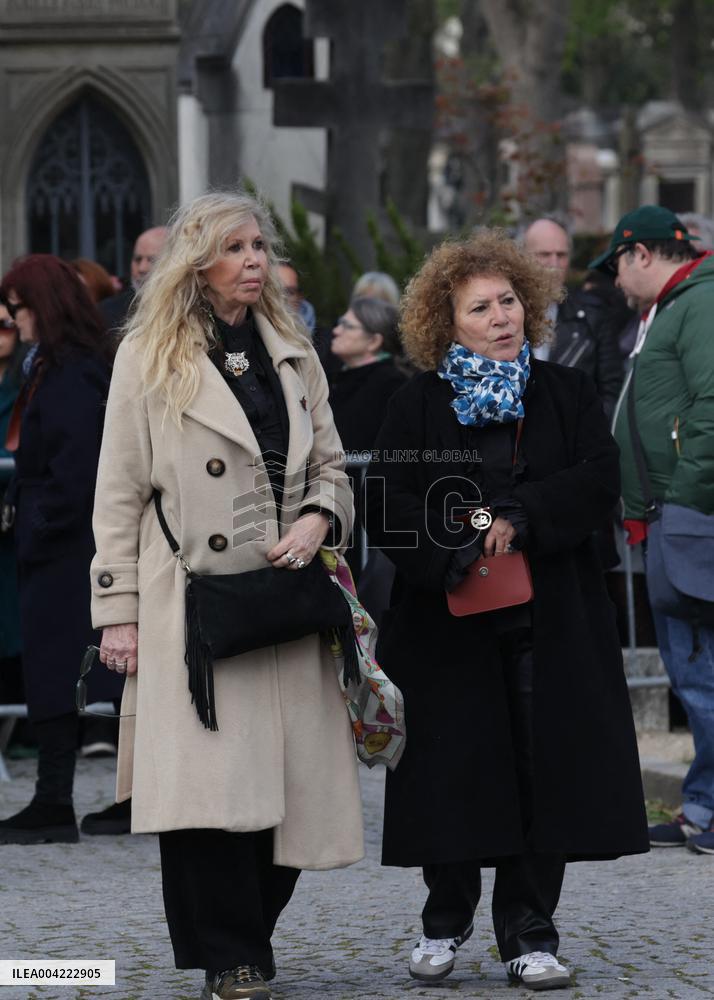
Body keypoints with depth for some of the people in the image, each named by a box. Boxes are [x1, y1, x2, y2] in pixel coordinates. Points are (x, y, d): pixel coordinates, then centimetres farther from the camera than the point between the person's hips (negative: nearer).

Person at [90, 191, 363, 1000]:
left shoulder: (292, 355, 16)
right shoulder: (149, 357, 2)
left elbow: (331, 466, 20)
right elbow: (119, 494, 1)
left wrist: (318, 519, -3)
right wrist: (118, 612, -4)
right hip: (191, 602, -4)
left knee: (286, 780, 1)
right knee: (207, 782, -12)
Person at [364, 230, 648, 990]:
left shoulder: (566, 394, 8)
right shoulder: (417, 407, 4)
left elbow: (599, 479, -5)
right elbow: (386, 509, -4)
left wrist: (521, 520, -18)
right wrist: (452, 556, -19)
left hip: (552, 622, 1)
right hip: (450, 623, -1)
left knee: (545, 773, -1)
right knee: (454, 775, 2)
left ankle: (529, 933, 8)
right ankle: (445, 921, 20)